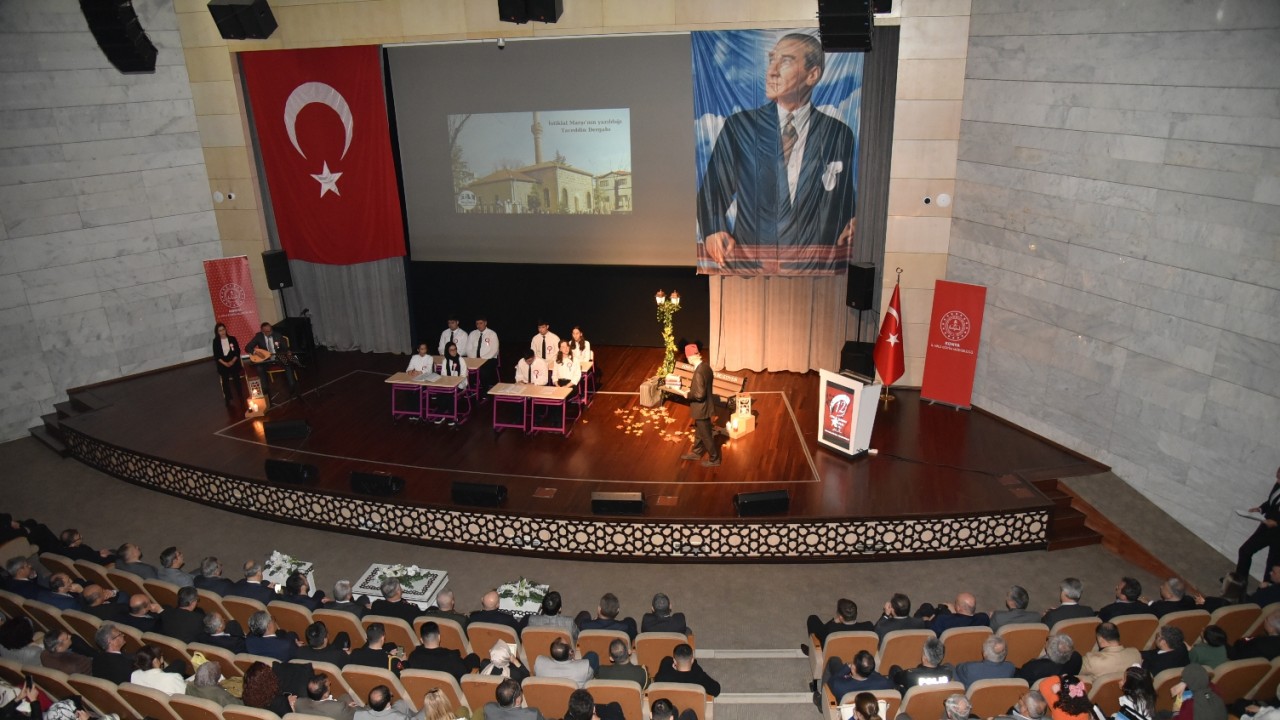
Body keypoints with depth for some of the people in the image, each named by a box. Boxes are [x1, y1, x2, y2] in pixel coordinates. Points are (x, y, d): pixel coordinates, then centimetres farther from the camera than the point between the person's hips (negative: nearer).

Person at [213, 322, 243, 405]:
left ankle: (241, 398, 15)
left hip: (234, 363, 0)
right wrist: (225, 363, -15)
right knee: (225, 382, 5)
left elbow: (237, 351, -2)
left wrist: (232, 361, -14)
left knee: (237, 381, 5)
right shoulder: (216, 341, -2)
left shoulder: (232, 339, -1)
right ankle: (228, 400, 12)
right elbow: (216, 355, -4)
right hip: (223, 365, 0)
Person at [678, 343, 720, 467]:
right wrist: (692, 388, 8)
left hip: (702, 408, -9)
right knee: (699, 431, 26)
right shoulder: (706, 366, -1)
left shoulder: (699, 372, -30)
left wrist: (688, 394, -13)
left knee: (706, 435, 8)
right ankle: (696, 453, 44)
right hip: (705, 406, 9)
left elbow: (699, 395, -29)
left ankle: (714, 459, 23)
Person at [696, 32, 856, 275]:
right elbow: (712, 191, 8)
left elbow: (845, 203, 15)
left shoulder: (838, 134, 7)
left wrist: (851, 227, -6)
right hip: (747, 262, -1)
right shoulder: (739, 126, 7)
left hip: (814, 267, 1)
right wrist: (713, 231, -11)